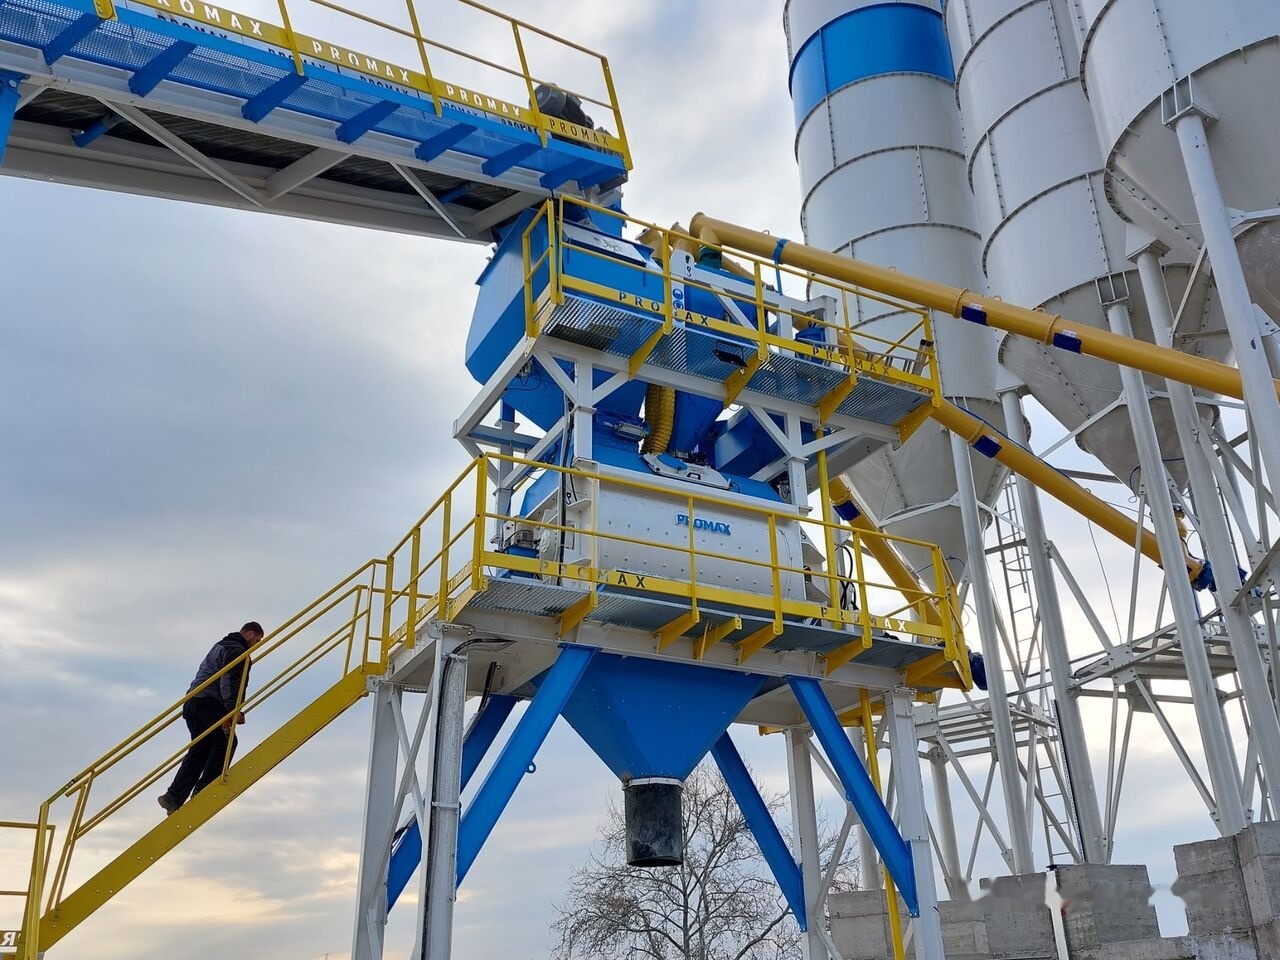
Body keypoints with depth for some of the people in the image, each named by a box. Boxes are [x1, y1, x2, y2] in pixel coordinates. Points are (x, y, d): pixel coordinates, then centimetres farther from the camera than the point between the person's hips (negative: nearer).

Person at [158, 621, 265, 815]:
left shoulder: (221, 646, 29)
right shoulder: (237, 650, -4)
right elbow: (229, 681, -16)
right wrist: (233, 711, -19)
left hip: (192, 702, 10)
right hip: (208, 703, -10)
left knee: (200, 749, 8)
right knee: (226, 741, -4)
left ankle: (174, 797, 1)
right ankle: (202, 791, -10)